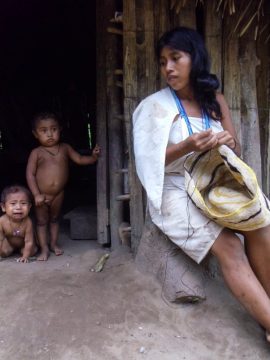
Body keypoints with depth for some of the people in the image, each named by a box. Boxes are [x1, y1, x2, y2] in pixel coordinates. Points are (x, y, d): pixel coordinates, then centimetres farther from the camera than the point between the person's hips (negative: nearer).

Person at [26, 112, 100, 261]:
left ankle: (53, 243, 36)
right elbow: (30, 174, -13)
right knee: (42, 221, 9)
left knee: (54, 219, 20)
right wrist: (36, 194, -19)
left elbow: (79, 159, 7)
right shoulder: (37, 153, -12)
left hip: (58, 194, 3)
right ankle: (44, 249, 20)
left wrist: (93, 157, -11)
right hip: (41, 195, -3)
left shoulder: (65, 148, -2)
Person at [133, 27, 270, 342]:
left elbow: (236, 151, 11)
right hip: (174, 192, -4)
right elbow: (151, 161, -11)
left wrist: (229, 142, -13)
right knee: (228, 247, -25)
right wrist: (188, 146, -27)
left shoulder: (215, 100, 9)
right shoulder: (156, 105, -5)